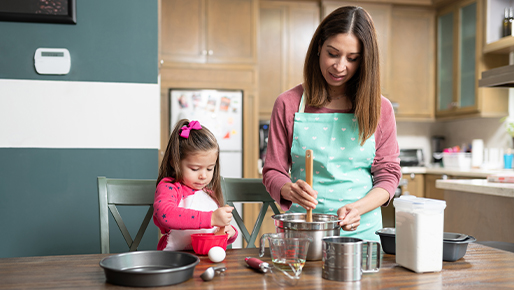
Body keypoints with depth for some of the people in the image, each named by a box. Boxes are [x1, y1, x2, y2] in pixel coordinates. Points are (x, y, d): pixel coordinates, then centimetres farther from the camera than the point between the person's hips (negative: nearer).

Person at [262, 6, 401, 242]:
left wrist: (358, 207, -11)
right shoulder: (288, 105, 4)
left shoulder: (380, 109, 7)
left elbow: (388, 174, 7)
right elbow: (273, 171, 6)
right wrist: (291, 191, -16)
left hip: (362, 230, 1)